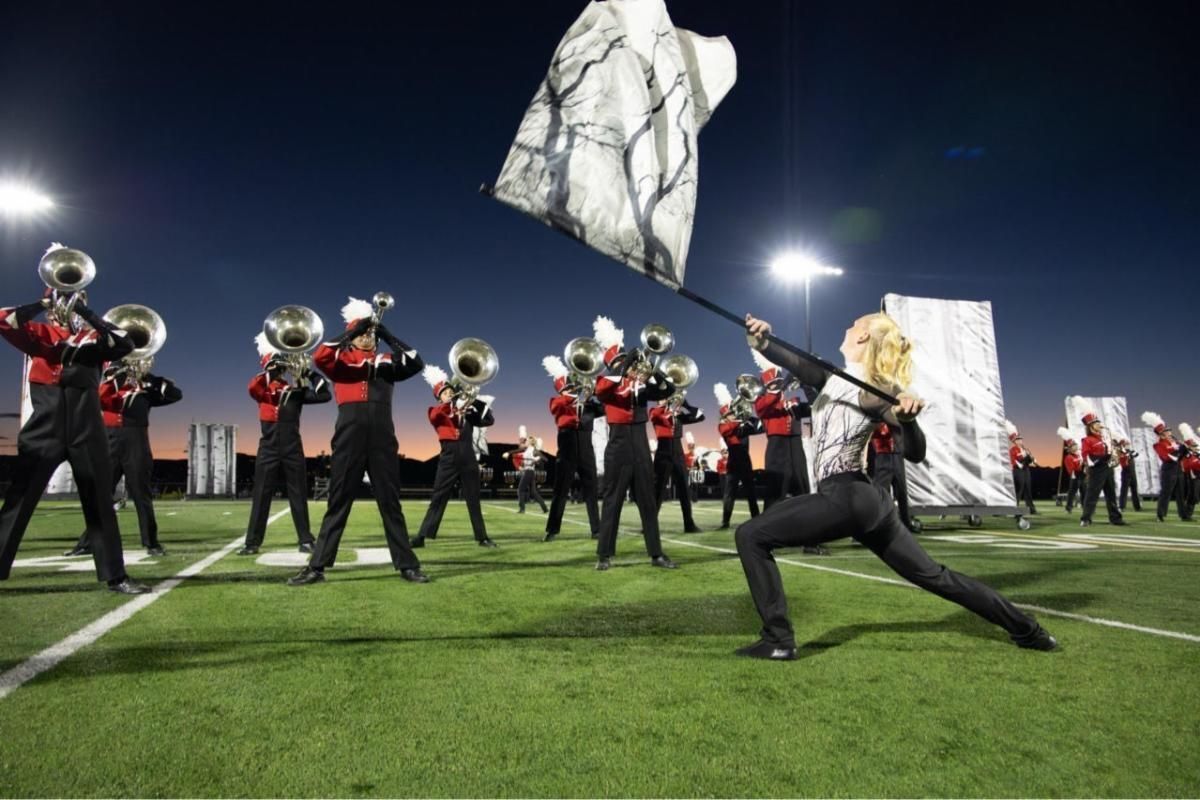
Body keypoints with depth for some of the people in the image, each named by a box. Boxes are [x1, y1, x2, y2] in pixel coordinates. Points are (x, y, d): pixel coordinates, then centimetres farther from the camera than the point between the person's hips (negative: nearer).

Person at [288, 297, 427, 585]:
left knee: (390, 502, 5)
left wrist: (388, 335, -1)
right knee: (338, 502, 2)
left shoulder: (387, 361, 16)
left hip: (382, 435, 1)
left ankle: (407, 565, 8)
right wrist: (351, 334, -10)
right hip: (349, 434, -1)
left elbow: (416, 364, -1)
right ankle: (316, 567, 7)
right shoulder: (340, 360, 12)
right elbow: (319, 357, -10)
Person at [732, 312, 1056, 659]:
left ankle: (778, 640, -8)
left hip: (845, 498, -9)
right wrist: (762, 343, -28)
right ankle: (1026, 629, 32)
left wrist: (908, 419, -38)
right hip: (863, 500, 9)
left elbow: (916, 453, -17)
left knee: (751, 535, -10)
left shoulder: (874, 392, -12)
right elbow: (795, 362, -8)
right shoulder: (834, 379, 10)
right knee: (933, 575, 20)